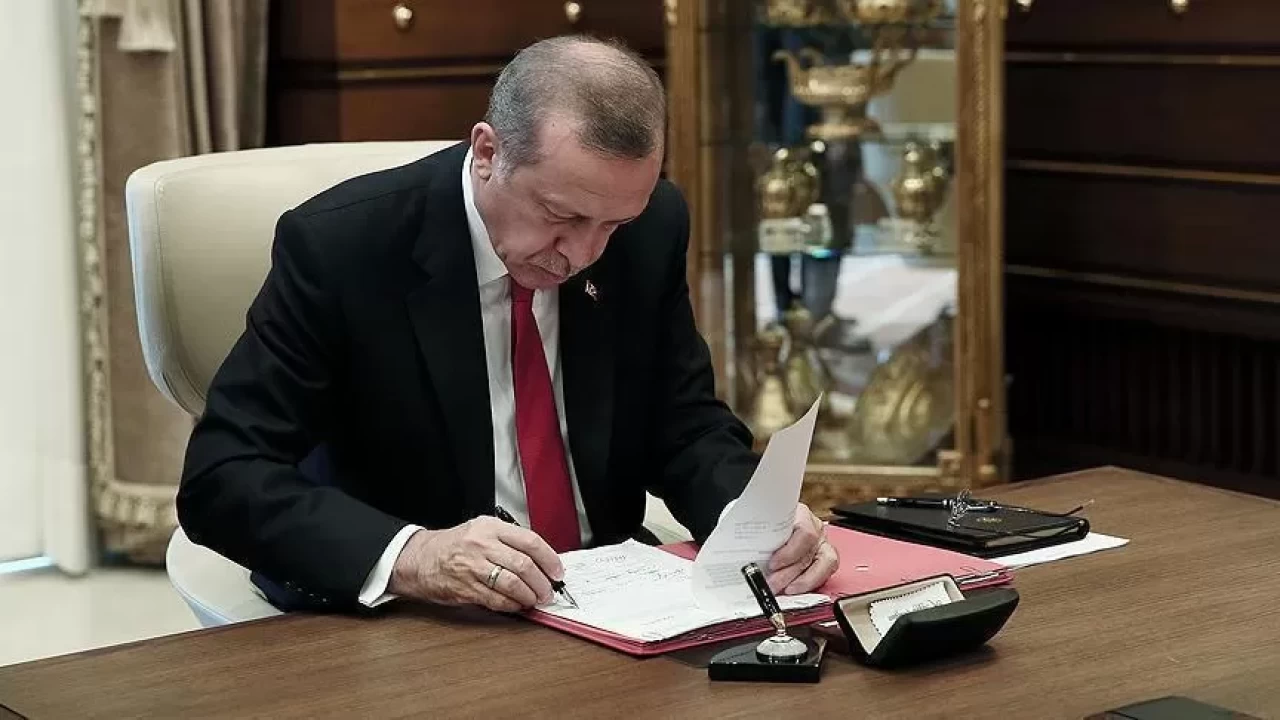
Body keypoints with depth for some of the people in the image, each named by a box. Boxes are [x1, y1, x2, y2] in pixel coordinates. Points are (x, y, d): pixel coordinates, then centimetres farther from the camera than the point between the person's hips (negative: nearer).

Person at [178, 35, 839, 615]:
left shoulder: (651, 226, -5)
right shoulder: (340, 244, -17)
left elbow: (686, 428, 5)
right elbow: (220, 477, -20)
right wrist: (409, 555, -35)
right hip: (406, 626, -2)